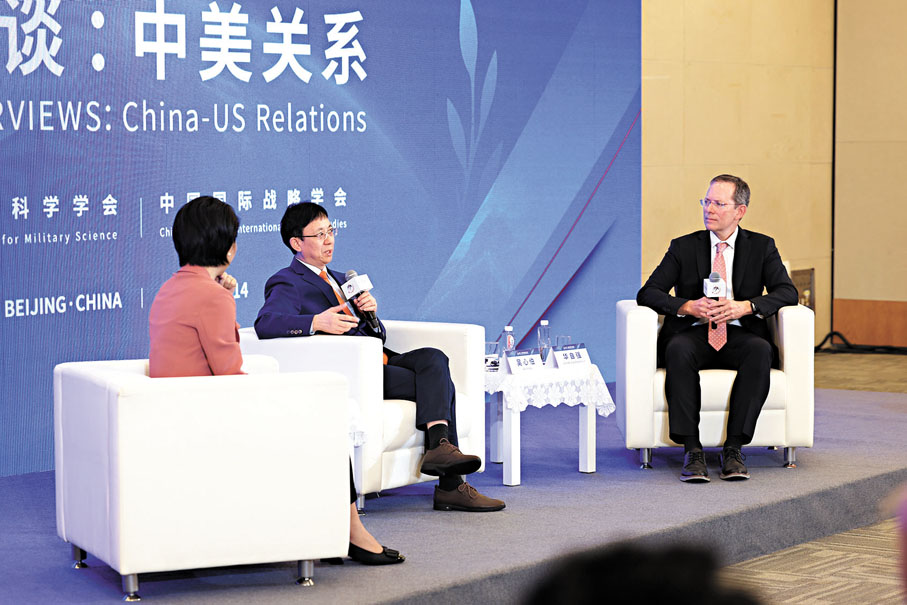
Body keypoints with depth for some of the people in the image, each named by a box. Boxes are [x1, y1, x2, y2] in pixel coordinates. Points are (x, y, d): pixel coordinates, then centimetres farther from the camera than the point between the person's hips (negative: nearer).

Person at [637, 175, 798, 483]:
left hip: (739, 334, 0)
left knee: (761, 351, -34)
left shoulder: (762, 247, 12)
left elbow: (787, 292, 0)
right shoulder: (684, 247, 12)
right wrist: (688, 306, -14)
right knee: (678, 350, -35)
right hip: (694, 333, 0)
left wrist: (745, 306, -17)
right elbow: (647, 293, 4)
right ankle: (692, 450, -35)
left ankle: (734, 448, -31)